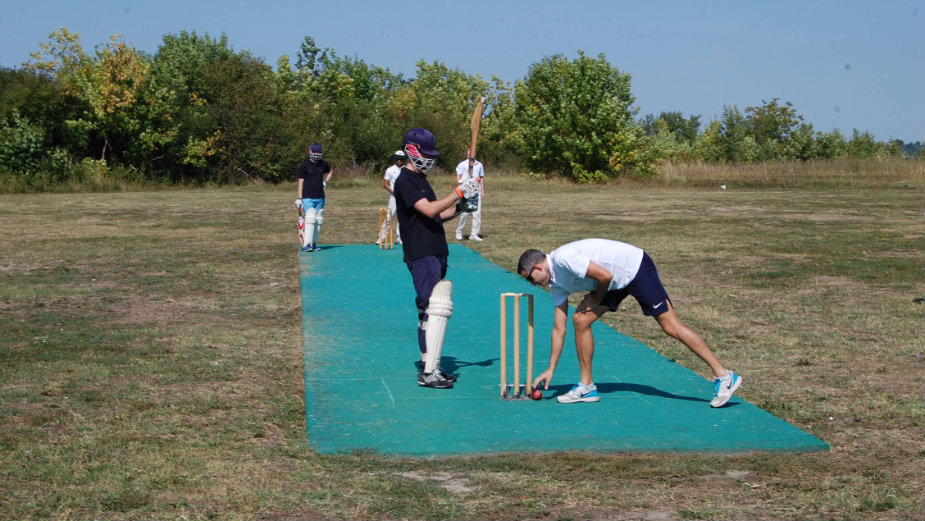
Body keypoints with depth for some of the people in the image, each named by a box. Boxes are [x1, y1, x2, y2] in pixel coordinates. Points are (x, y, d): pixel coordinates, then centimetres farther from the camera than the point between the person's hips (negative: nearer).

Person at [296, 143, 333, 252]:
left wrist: (325, 182, 13)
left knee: (319, 221, 6)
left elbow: (330, 171, 30)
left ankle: (314, 243, 15)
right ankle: (308, 244, -15)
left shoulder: (323, 164, 9)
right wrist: (299, 198, -7)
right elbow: (301, 182, -4)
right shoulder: (304, 166, -4)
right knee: (310, 220, -15)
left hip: (320, 198, 5)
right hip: (308, 198, -5)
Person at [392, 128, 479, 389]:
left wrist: (459, 208, 7)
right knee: (437, 308, -16)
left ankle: (428, 365, 19)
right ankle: (428, 372, -17)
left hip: (434, 253, 10)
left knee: (428, 309, 12)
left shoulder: (420, 179, 20)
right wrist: (458, 193, -19)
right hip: (421, 255, -10)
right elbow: (429, 211, -21)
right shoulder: (405, 181, -11)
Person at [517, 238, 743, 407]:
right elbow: (559, 328, 9)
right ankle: (587, 386, 7)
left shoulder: (563, 258, -22)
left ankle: (724, 376, -10)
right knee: (580, 320, -2)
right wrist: (551, 369, 9)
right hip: (616, 281, 9)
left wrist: (596, 300, -7)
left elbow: (605, 276, -25)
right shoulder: (556, 283, 6)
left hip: (635, 267, -9)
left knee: (671, 326, -12)